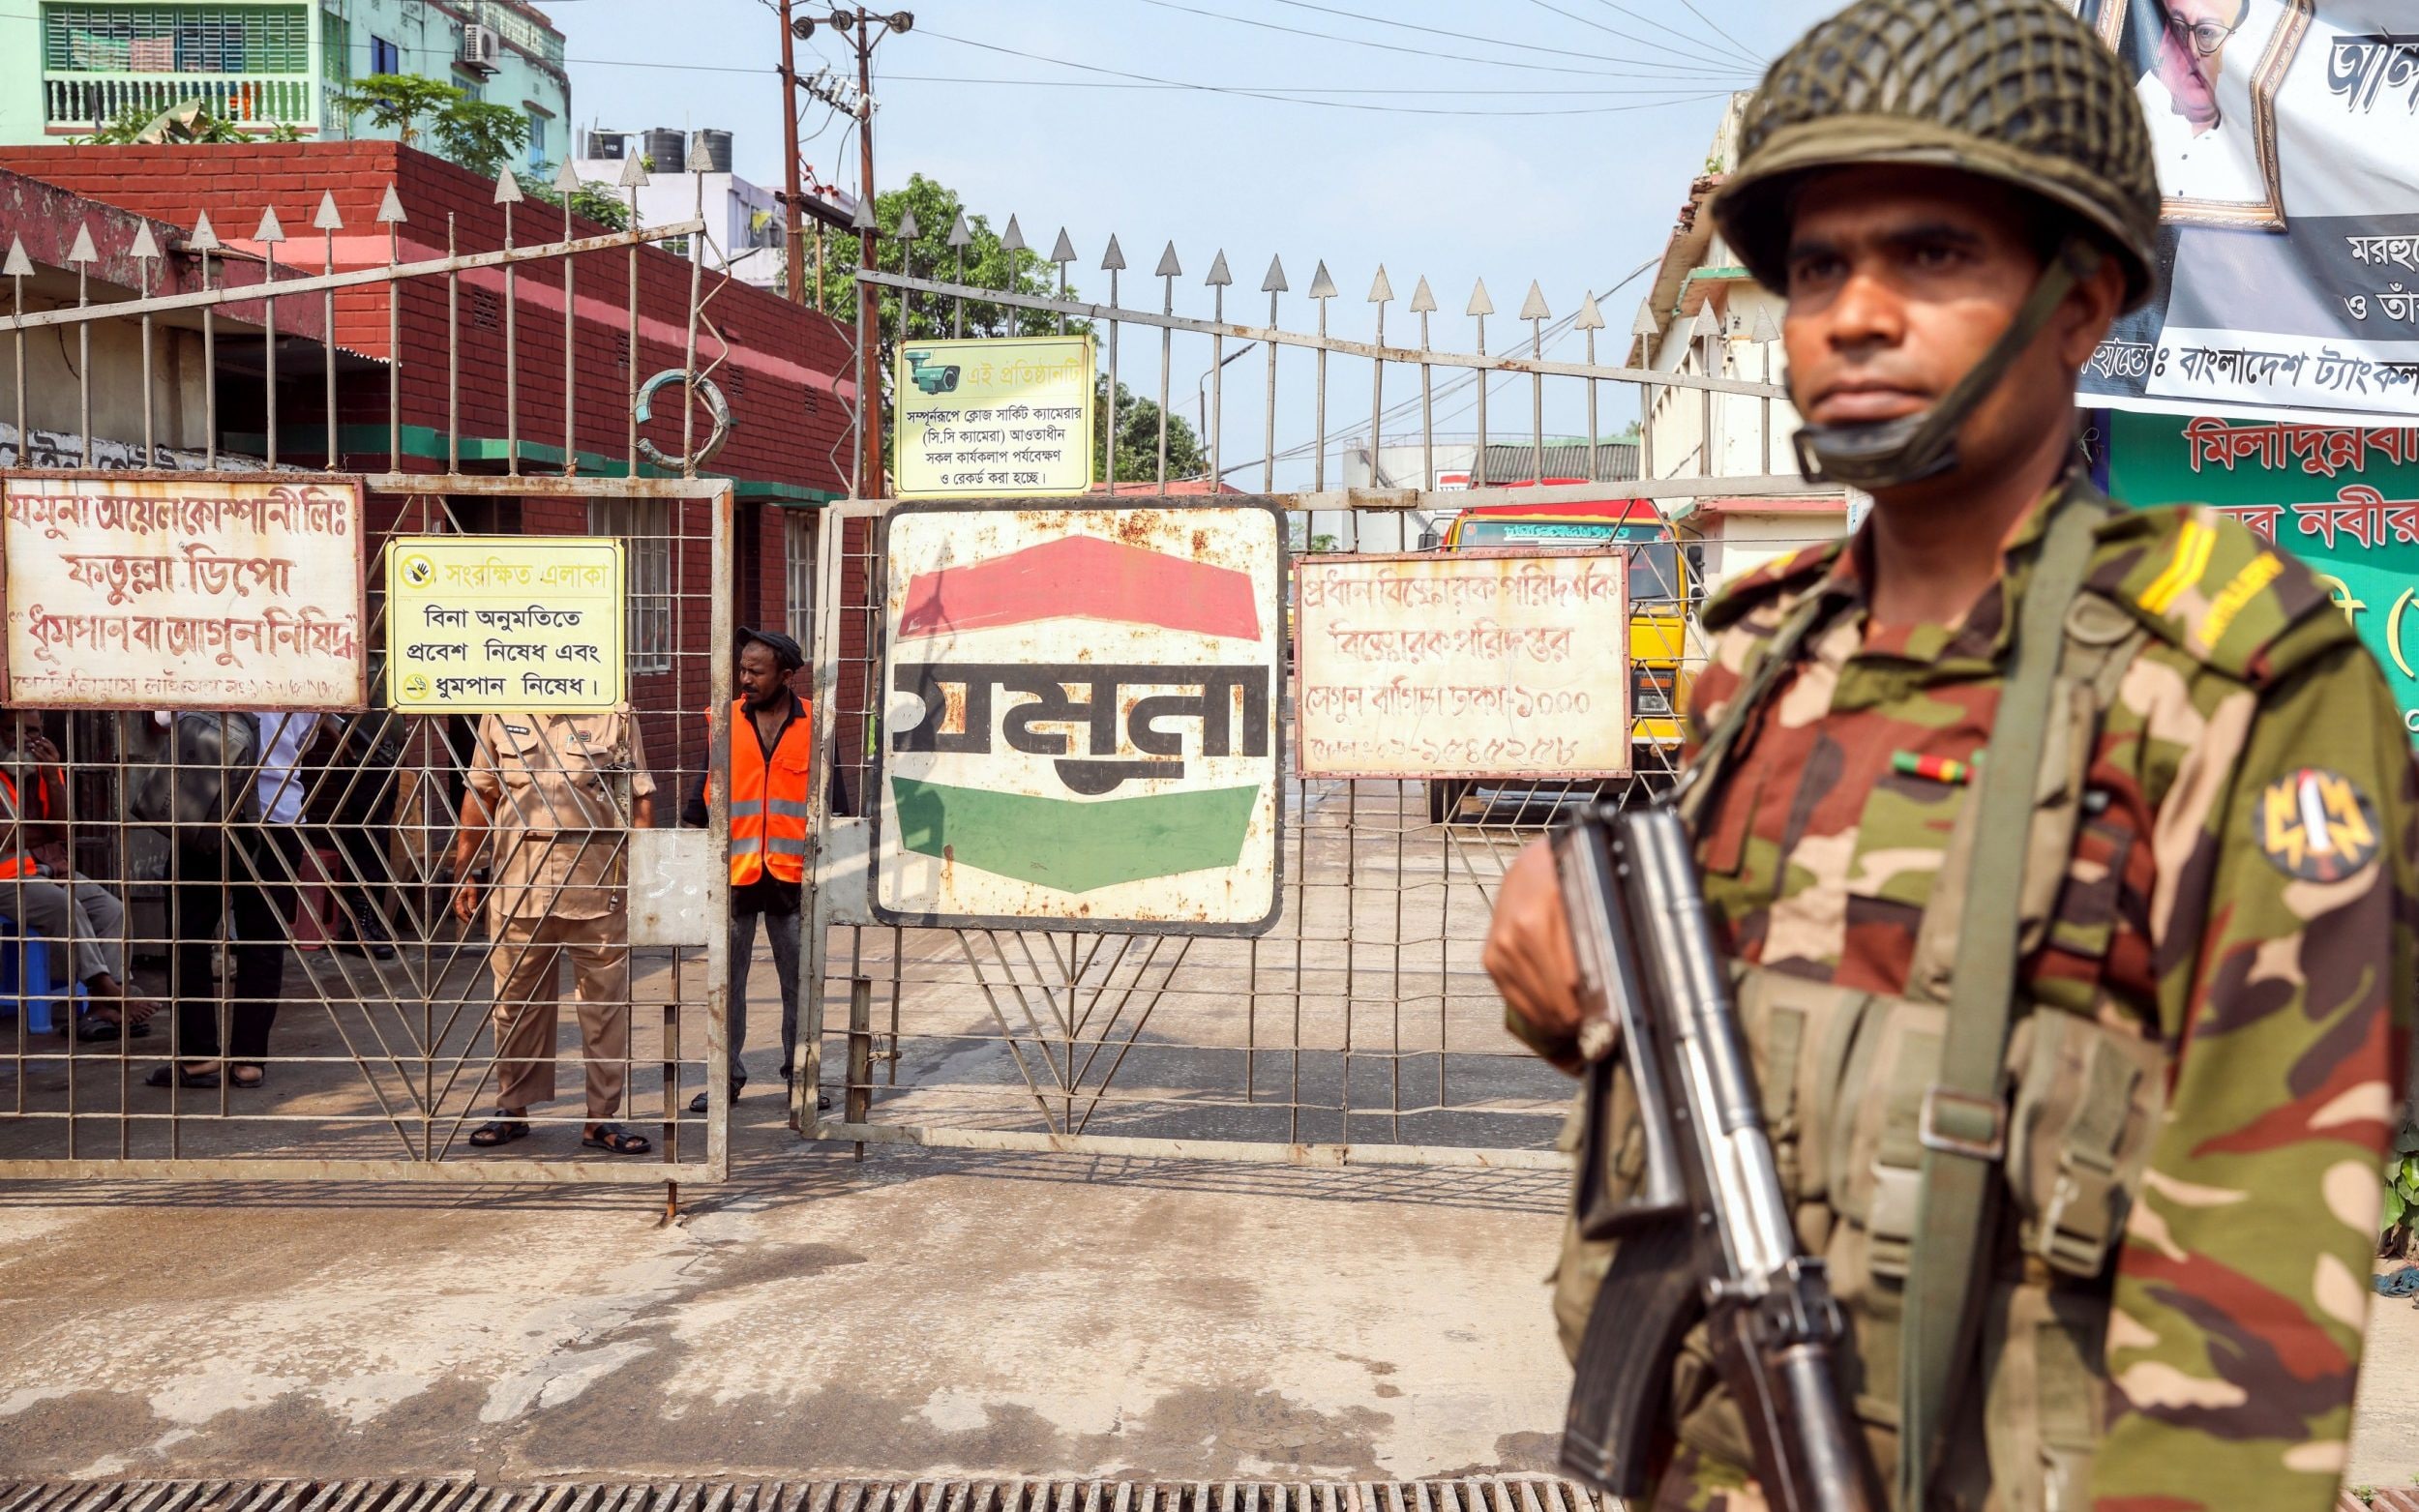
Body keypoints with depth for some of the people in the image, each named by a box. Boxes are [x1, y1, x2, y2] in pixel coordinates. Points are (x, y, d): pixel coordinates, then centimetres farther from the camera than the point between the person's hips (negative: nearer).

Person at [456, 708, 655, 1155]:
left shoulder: (615, 716, 2)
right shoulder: (500, 714, 8)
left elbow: (641, 799, 2)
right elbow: (480, 793, 13)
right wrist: (465, 872, 10)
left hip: (598, 882, -2)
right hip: (518, 880, 2)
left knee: (607, 1000, 2)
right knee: (516, 999, 10)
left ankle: (601, 1117, 12)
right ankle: (513, 1109, 24)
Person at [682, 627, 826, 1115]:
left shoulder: (815, 724, 2)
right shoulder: (724, 721, 4)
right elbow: (703, 787, 7)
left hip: (794, 875, -1)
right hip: (734, 873, 1)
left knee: (800, 982, 6)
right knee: (727, 979, 6)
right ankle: (726, 1076, 15)